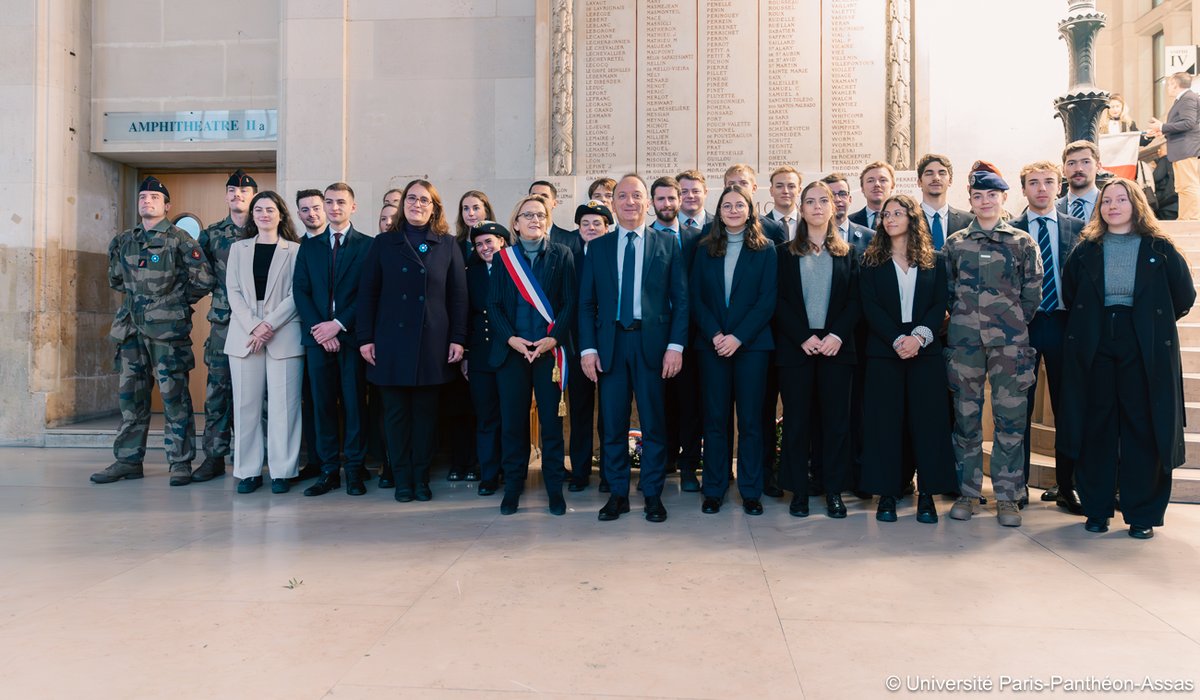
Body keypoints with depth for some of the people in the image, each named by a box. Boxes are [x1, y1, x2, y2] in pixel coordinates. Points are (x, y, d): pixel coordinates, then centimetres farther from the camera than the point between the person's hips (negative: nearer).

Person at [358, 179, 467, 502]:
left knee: (426, 412, 6)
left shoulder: (447, 245, 6)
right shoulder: (384, 243, 7)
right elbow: (368, 293, 4)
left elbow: (458, 295, 3)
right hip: (392, 340, 1)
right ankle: (401, 478, 16)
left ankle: (421, 478, 17)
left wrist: (457, 339, -4)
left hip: (432, 342, 0)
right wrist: (365, 338, -2)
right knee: (396, 412, 5)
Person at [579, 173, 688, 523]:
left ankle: (652, 494, 17)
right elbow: (587, 303, 7)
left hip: (653, 343, -1)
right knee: (613, 424, 6)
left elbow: (680, 300, 2)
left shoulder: (668, 245, 6)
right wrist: (587, 347, -2)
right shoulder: (597, 247, 10)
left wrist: (676, 345, -7)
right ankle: (618, 494, 18)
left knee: (654, 423, 5)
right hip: (610, 343, 2)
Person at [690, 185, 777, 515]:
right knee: (715, 419, 4)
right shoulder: (705, 249, 10)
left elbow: (767, 301, -3)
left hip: (751, 343, -1)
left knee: (750, 419, 3)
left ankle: (751, 491, 12)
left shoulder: (765, 250, 4)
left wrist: (738, 337, -13)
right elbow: (695, 297, 4)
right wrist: (715, 334, -10)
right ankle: (714, 489, 13)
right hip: (712, 345, 2)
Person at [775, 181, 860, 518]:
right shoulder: (786, 253, 8)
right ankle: (798, 490, 11)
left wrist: (837, 335, -11)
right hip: (796, 348, -1)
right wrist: (803, 337, -11)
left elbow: (855, 301, 4)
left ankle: (834, 491, 12)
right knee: (797, 420, 2)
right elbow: (779, 301, 0)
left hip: (836, 347, 1)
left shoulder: (847, 253, 11)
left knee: (836, 420, 2)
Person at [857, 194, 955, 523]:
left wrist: (919, 336, -16)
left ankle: (927, 493, 8)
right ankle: (886, 493, 8)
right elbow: (870, 307, -3)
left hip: (925, 350, 1)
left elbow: (939, 305, 1)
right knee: (884, 420, 0)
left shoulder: (933, 261, 9)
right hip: (883, 351, -1)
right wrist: (897, 340, -15)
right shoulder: (871, 261, 7)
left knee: (927, 419, 0)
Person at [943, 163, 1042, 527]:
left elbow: (1032, 295, 7)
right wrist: (966, 321, 4)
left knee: (1011, 418, 0)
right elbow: (947, 292, 10)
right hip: (964, 340, 1)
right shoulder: (954, 243, 9)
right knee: (966, 417, 4)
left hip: (1010, 341, 0)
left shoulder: (1023, 243, 7)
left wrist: (1013, 326, 4)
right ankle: (967, 492, 14)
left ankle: (1007, 497, 10)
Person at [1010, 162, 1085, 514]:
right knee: (1020, 408, 3)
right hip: (1021, 324, -1)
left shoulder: (1078, 228, 8)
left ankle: (1066, 487, 17)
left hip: (1065, 323, 2)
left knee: (1067, 407, 6)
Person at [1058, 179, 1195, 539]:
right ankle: (1096, 509, 14)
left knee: (1143, 428, 1)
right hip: (1095, 349, 1)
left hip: (1145, 350, -1)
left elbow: (1185, 296, 7)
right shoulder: (1086, 250, 7)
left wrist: (1153, 324, 9)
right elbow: (1069, 295, 14)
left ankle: (1142, 514, 12)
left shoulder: (1160, 248, 4)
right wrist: (1091, 324, 9)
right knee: (1096, 428, 4)